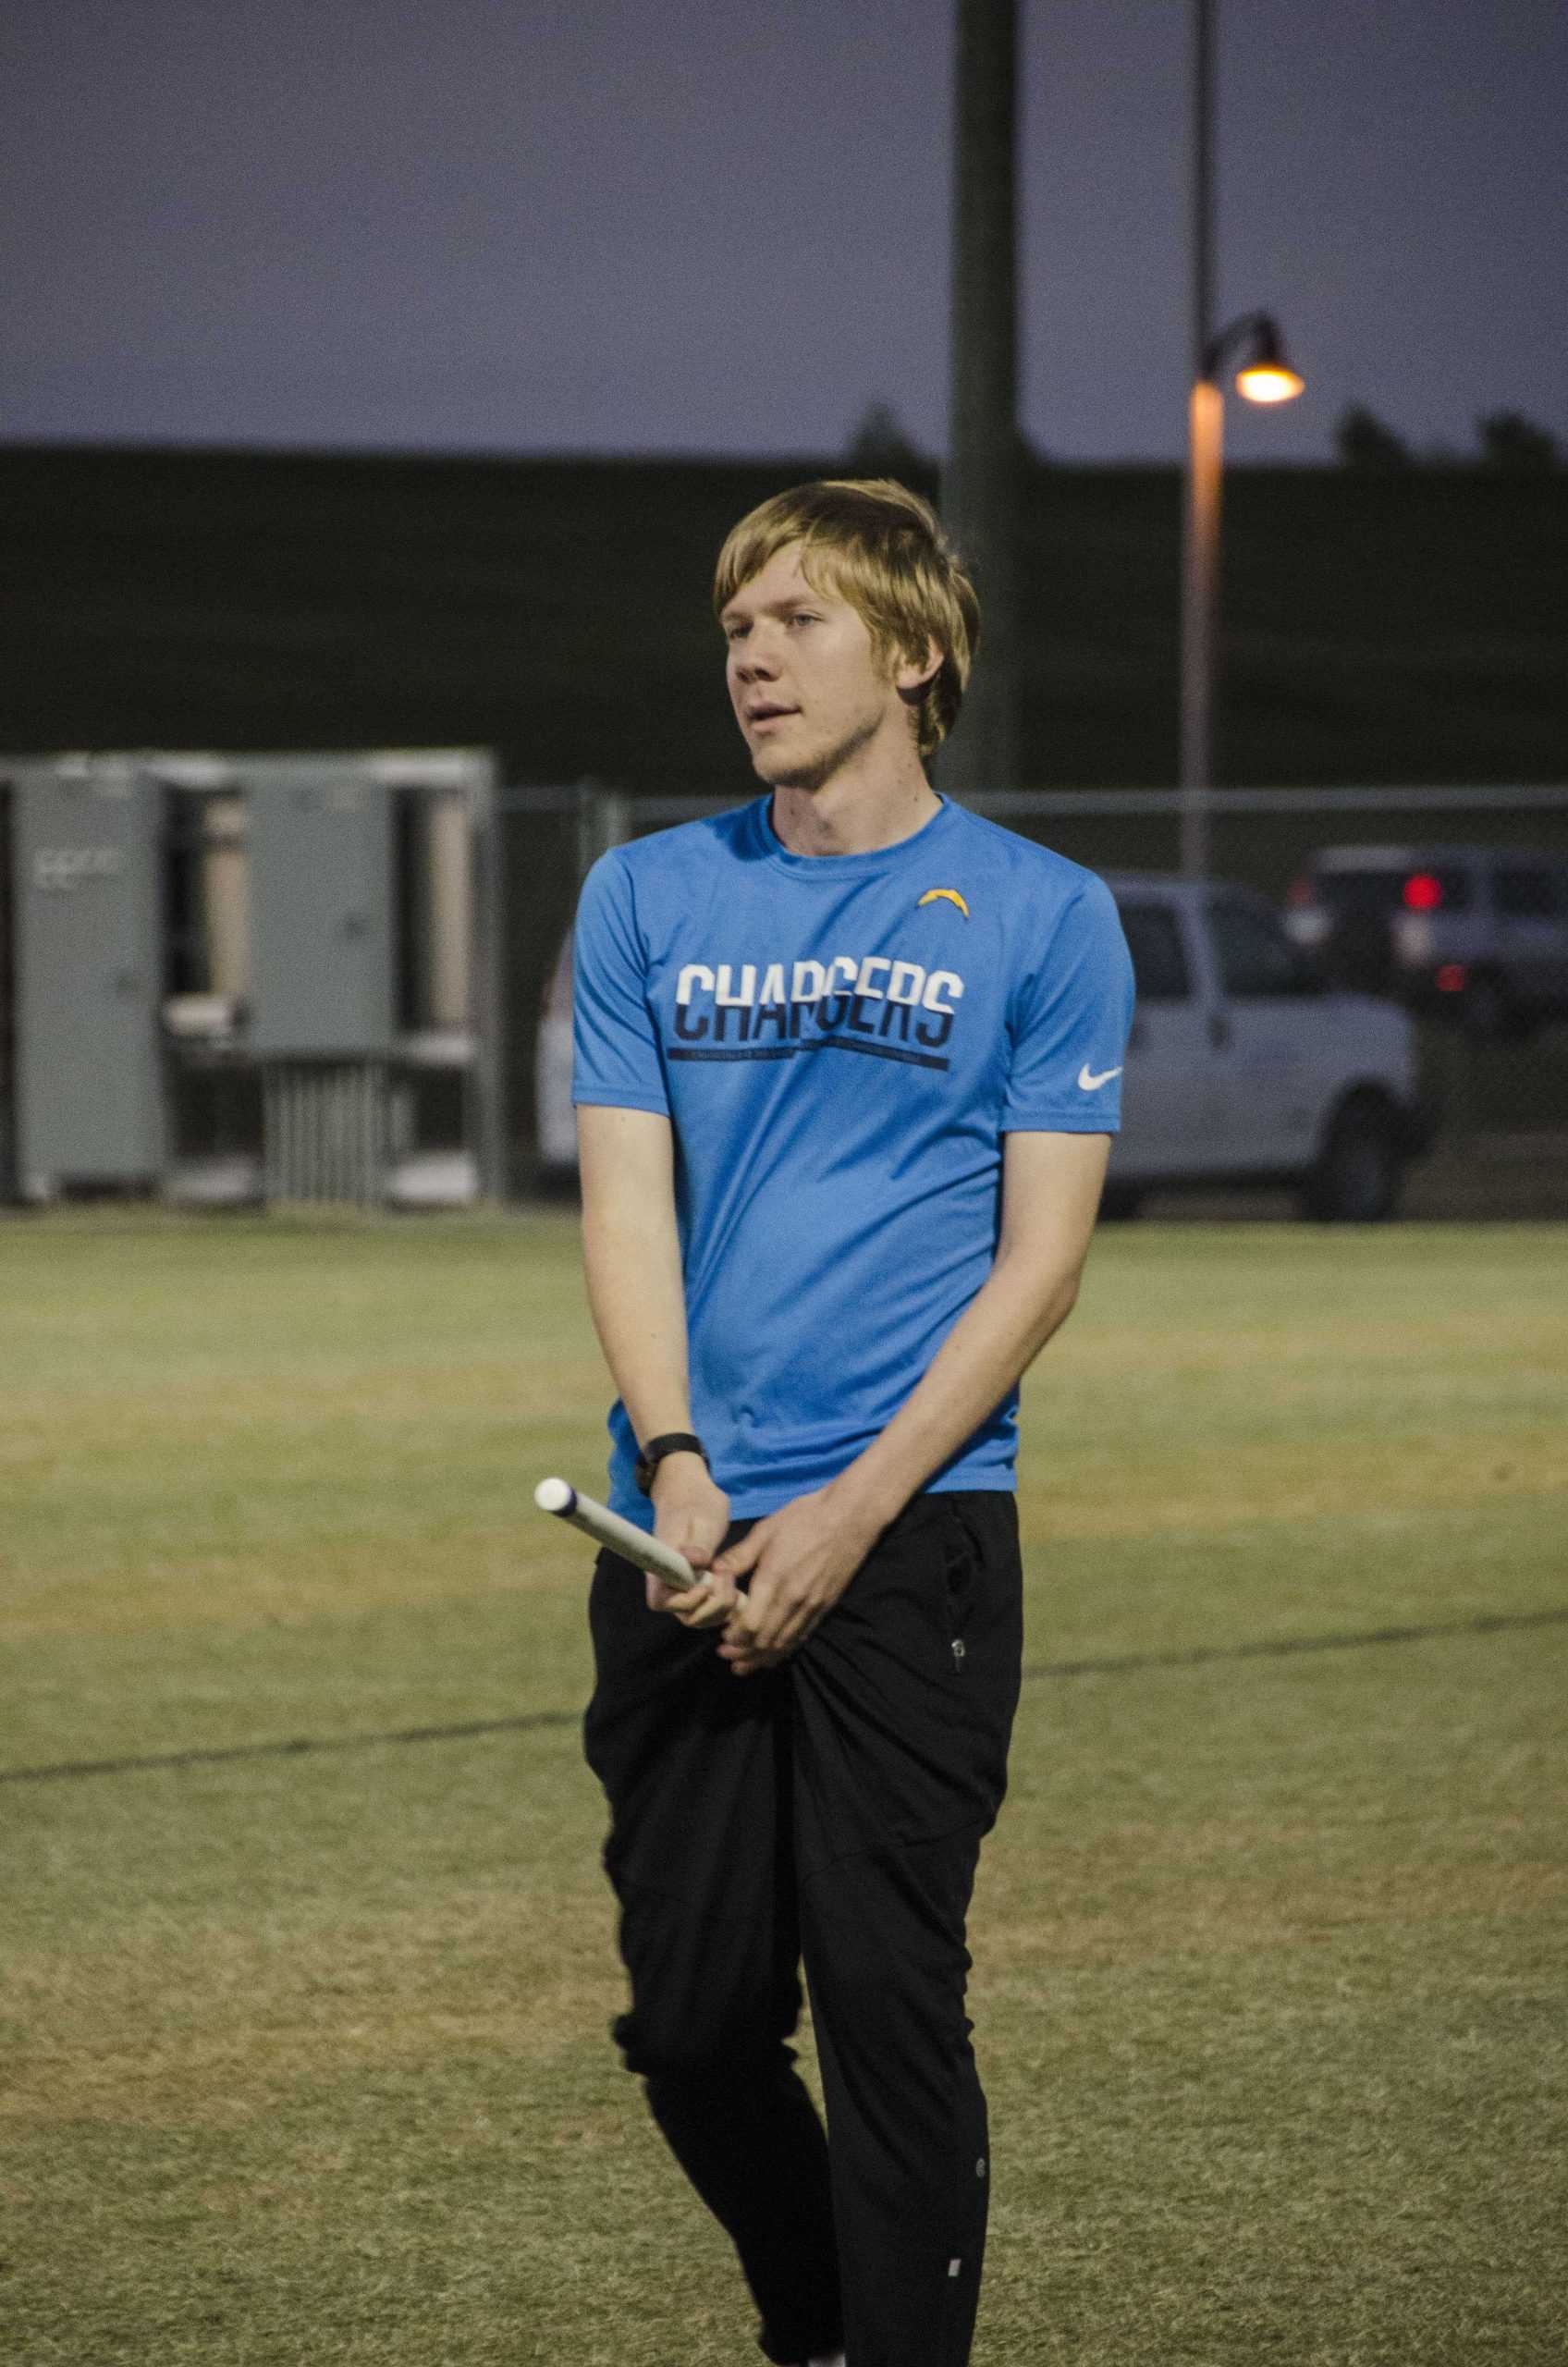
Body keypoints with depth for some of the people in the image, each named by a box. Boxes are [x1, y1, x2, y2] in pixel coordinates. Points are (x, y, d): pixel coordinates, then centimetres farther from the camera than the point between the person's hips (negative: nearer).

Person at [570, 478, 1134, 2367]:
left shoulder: (1042, 916, 2)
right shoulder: (647, 900, 12)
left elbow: (1041, 1253, -2)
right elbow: (626, 1204, 6)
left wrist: (851, 1509, -11)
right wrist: (678, 1470, -10)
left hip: (915, 1526, -3)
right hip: (683, 1544, 3)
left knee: (888, 1998, -8)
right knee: (693, 2014, 4)